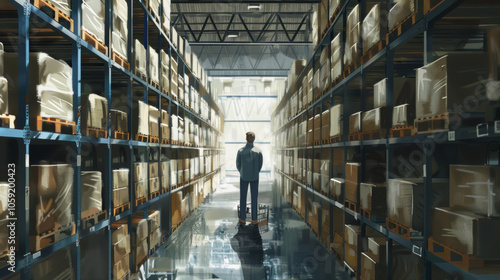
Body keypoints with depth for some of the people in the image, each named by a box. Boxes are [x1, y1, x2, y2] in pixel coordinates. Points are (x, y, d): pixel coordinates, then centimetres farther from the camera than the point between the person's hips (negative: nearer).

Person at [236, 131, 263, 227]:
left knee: (242, 198, 9)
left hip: (244, 177, 0)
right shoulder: (259, 151, -10)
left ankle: (242, 219, 11)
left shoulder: (240, 151, -11)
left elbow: (238, 165, -2)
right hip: (254, 177, 0)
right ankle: (254, 220, 10)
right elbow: (260, 165, -1)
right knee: (254, 198, 7)